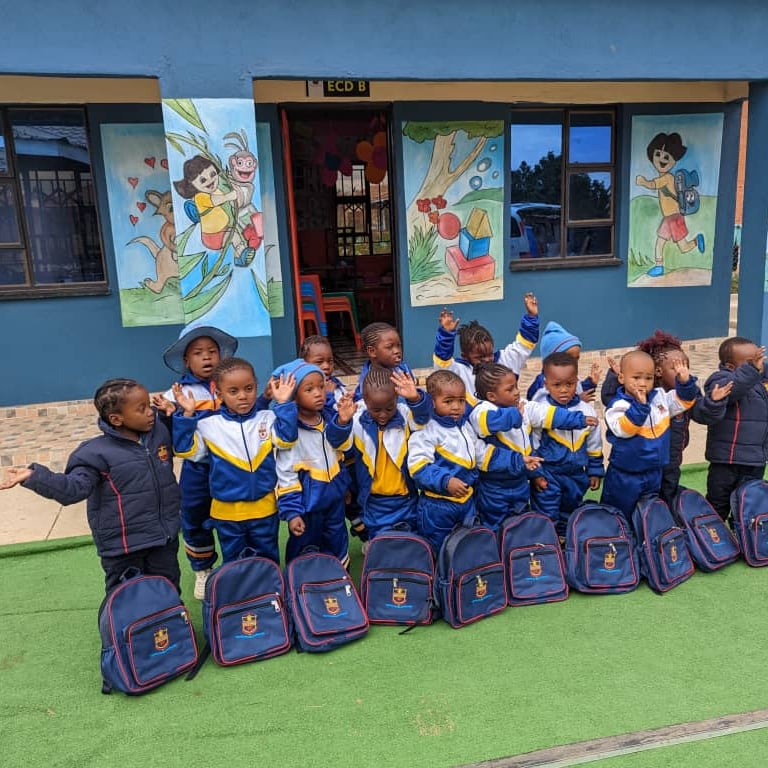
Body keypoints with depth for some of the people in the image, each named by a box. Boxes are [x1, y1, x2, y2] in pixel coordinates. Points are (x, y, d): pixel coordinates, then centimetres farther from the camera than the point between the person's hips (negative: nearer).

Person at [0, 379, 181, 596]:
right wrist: (34, 476, -37)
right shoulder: (98, 453, -19)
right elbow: (74, 488, -28)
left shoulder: (160, 431, -3)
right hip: (123, 544, -4)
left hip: (164, 537, 4)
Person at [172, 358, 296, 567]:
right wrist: (187, 415, -17)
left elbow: (286, 438, -18)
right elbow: (186, 450, -9)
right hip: (226, 512, 0)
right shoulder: (209, 424, -7)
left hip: (264, 509, 0)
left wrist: (283, 404, -22)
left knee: (268, 562, 20)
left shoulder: (267, 418, -5)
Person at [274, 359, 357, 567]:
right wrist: (291, 511, -19)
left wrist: (343, 422, -13)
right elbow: (286, 475, -19)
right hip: (307, 503, -5)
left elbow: (343, 446, 6)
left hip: (334, 497, 6)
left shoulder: (331, 418, -6)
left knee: (337, 547, 25)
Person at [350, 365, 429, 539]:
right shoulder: (358, 421, -12)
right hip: (374, 501, 0)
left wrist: (415, 399, -51)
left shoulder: (404, 415, -12)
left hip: (406, 498, 1)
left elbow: (422, 417, -29)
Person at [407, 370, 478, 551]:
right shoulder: (427, 431, -18)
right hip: (437, 505, -6)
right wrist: (445, 481, -32)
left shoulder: (466, 425, 5)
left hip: (466, 500, 7)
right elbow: (418, 465, -26)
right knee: (437, 551, 9)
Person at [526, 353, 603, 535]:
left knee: (569, 516, 21)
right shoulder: (540, 410, -15)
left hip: (576, 475, 4)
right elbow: (532, 445, -9)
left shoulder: (587, 410, -4)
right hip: (548, 474, -4)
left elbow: (594, 446, 7)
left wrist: (595, 472, 9)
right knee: (546, 518, 1)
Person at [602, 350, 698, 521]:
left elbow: (683, 400, 9)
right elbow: (623, 429, -33)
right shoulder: (619, 405, -21)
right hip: (625, 476, -6)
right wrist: (640, 405, -43)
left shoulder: (660, 397, 1)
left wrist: (685, 382, -11)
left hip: (654, 473, 6)